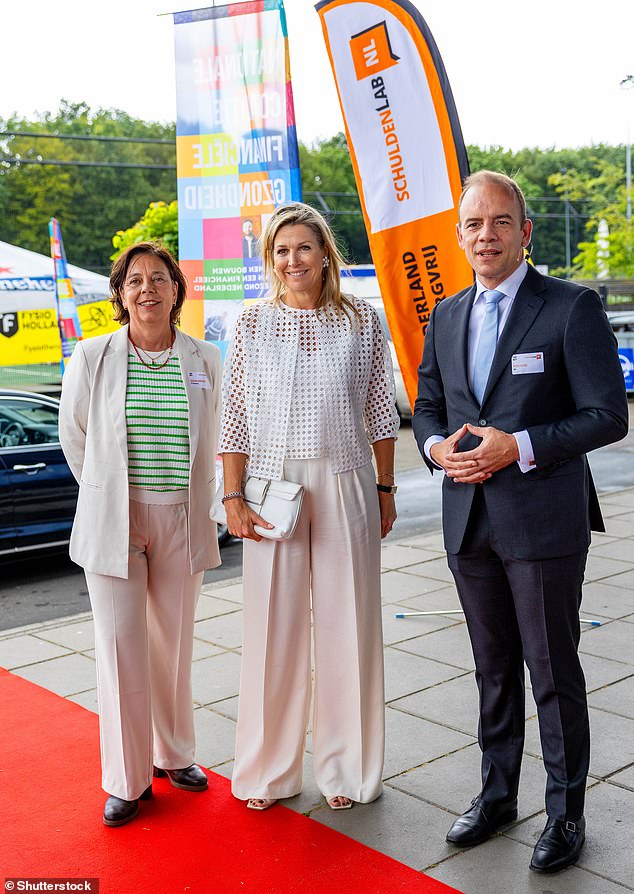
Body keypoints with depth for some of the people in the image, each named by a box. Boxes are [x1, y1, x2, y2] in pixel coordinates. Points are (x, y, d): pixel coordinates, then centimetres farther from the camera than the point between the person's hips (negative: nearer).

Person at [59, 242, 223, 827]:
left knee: (175, 643, 11)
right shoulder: (92, 358, -3)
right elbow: (74, 437, 8)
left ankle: (174, 754, 32)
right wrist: (107, 497, 11)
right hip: (114, 522, -1)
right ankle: (128, 779, 16)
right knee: (121, 647, 2)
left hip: (182, 522, 2)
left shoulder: (206, 361, 2)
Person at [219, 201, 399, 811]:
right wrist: (233, 497, -4)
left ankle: (345, 768, 23)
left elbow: (380, 414, 8)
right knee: (273, 627, 5)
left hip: (346, 486, 1)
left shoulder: (361, 321, 4)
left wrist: (385, 490, 6)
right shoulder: (252, 323, 3)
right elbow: (233, 418, 2)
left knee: (348, 624, 6)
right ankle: (267, 770, 21)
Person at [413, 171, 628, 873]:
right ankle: (497, 794, 33)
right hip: (469, 521, 5)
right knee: (493, 666, 17)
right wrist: (436, 446, -5)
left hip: (543, 522, -5)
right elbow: (427, 405, 18)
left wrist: (520, 446, -20)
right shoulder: (446, 316, 10)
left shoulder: (572, 308, -7)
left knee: (553, 670, 5)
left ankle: (565, 810, 23)